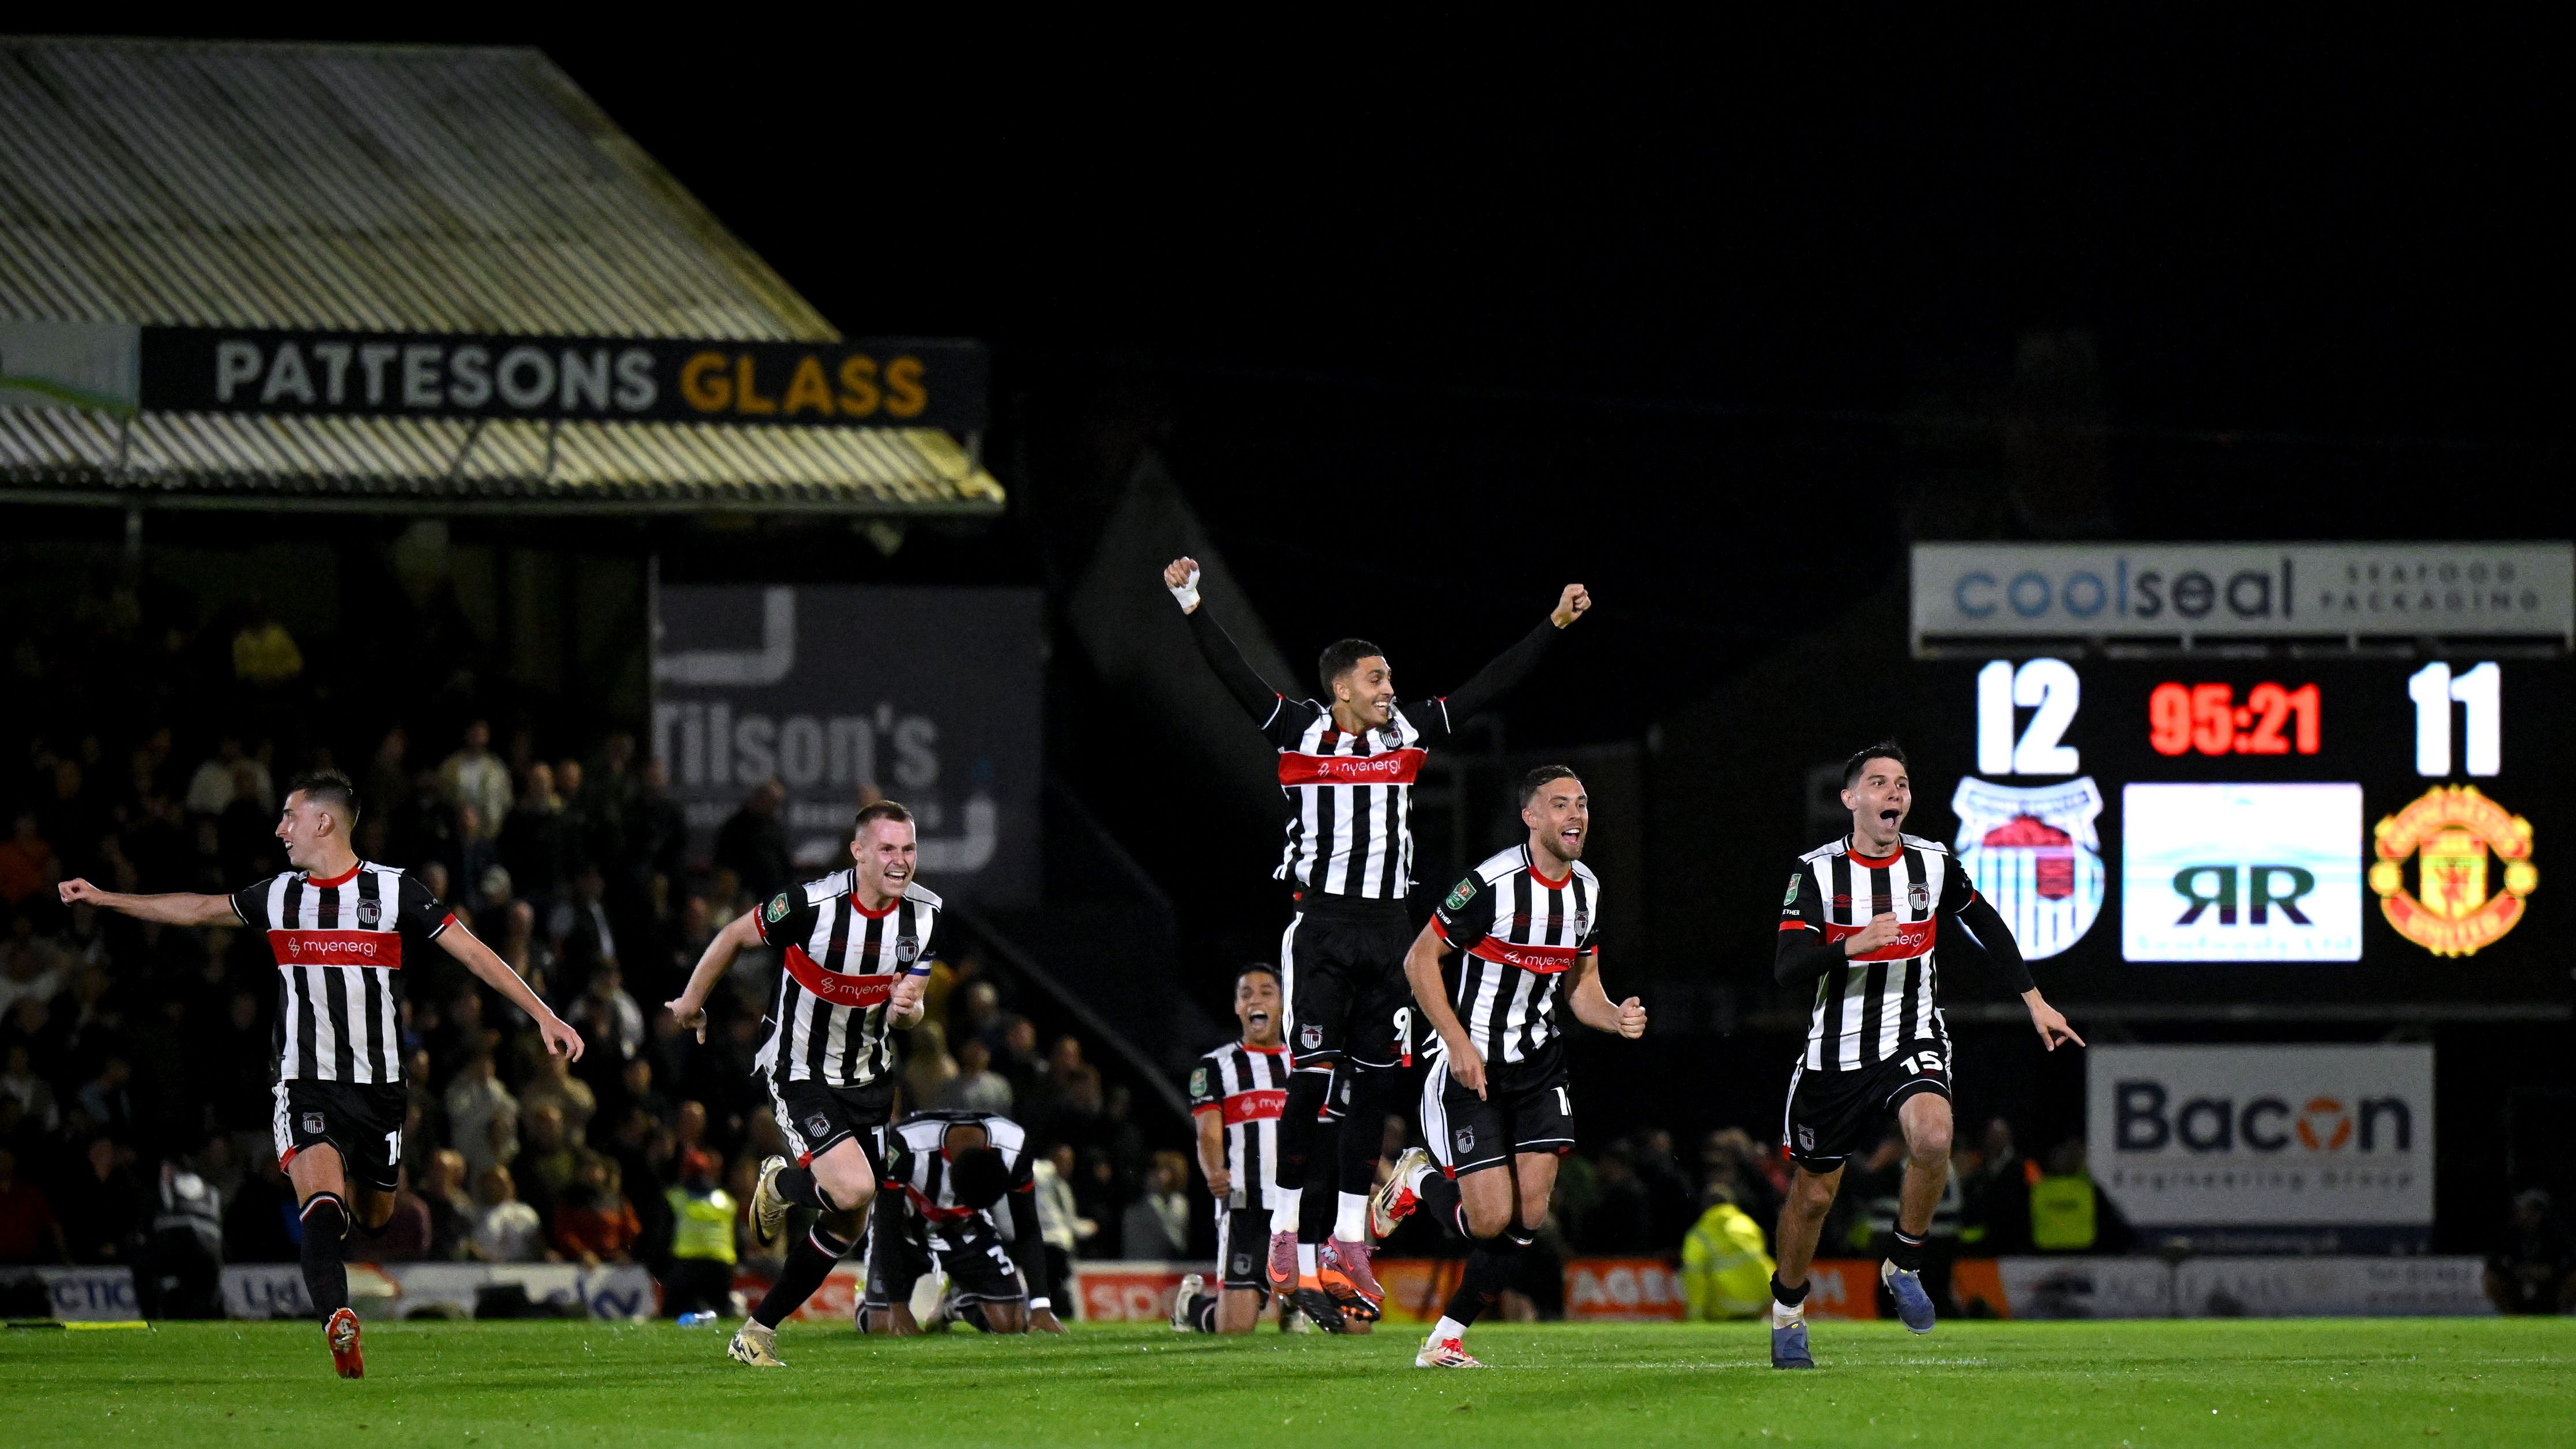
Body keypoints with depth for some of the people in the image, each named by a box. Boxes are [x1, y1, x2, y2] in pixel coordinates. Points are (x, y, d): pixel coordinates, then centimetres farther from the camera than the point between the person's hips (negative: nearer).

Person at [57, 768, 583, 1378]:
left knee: (374, 1219, 11)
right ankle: (339, 1326, -37)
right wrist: (104, 898, 22)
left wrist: (543, 1015, -10)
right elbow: (198, 910, 20)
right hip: (306, 1087, 0)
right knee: (323, 1207, -23)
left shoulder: (394, 891, -4)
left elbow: (473, 952, -4)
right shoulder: (278, 895, 6)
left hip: (380, 1089, 0)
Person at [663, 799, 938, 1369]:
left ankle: (757, 1332, 23)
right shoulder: (811, 904, -23)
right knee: (852, 1189, -24)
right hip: (800, 1073, -6)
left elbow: (908, 1011, 3)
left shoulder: (925, 914, -7)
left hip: (868, 1078, 6)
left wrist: (906, 1009, -22)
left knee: (849, 1224, 7)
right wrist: (692, 1000, 8)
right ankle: (781, 1184, 12)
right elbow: (734, 936, -5)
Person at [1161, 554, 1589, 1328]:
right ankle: (1290, 1233, -3)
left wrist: (1554, 624, 16)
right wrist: (1191, 604, -21)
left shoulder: (1409, 733, 10)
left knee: (1375, 1083, 4)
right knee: (1311, 1080, -9)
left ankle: (1349, 1237, 11)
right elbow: (1235, 675, -10)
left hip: (1388, 928, 5)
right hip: (1320, 926, -5)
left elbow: (1489, 684, 15)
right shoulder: (1299, 729, -1)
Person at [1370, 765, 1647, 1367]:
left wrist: (1618, 1019, -7)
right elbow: (1419, 960, -11)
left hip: (1538, 1062, 6)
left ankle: (1446, 1339, 8)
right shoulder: (1494, 883, -18)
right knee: (1491, 1220, -12)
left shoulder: (1586, 889, 5)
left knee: (1527, 1217, -5)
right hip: (1473, 1067, -6)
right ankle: (1418, 1182, 22)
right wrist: (1458, 1044, -17)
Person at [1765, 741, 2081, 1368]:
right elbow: (1787, 968, -18)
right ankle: (1787, 1307, 34)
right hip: (1835, 1051, -1)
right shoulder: (1816, 871, -9)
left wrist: (2034, 1000, 17)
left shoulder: (1934, 864, -1)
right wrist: (1853, 945, -34)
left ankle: (1903, 1264, -7)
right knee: (1814, 1193, 8)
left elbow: (1986, 926, 18)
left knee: (1933, 1136, -30)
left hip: (1913, 1042, 1)